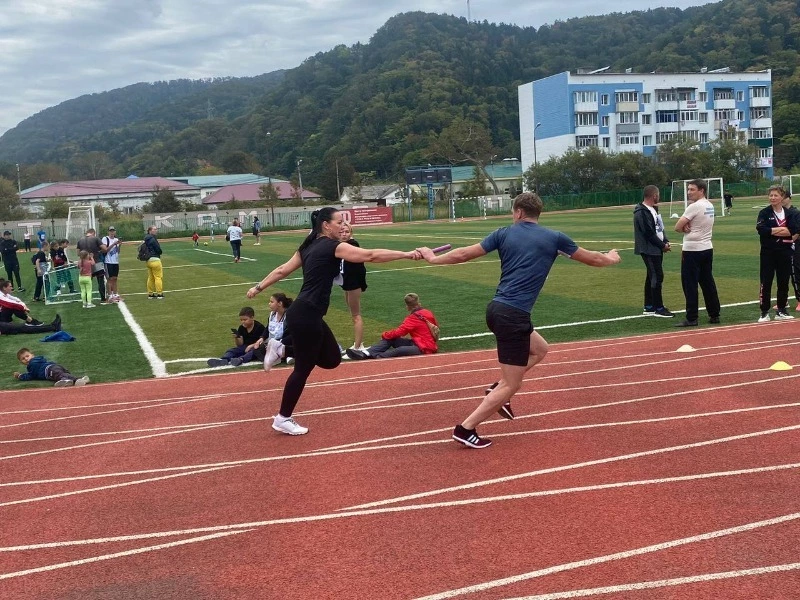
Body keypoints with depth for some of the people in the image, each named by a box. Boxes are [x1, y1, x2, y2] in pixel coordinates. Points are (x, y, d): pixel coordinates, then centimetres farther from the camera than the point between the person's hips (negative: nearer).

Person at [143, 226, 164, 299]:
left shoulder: (147, 239, 13)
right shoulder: (152, 239, -15)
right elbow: (158, 249, -16)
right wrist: (160, 252, 8)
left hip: (148, 260, 9)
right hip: (154, 259, -9)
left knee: (150, 278, 13)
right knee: (158, 277, -4)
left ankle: (150, 294, 17)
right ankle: (159, 294, -3)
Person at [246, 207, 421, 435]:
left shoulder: (309, 246, 14)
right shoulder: (332, 247, -12)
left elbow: (282, 270, 17)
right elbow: (370, 255, -17)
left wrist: (258, 287, 25)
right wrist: (406, 254, -17)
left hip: (305, 314, 9)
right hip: (305, 315, -9)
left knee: (332, 359, 14)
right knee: (303, 368, 3)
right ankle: (283, 419, 15)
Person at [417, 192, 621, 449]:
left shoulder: (504, 233, 9)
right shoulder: (554, 238, 3)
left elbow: (463, 254, 11)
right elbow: (591, 258, 18)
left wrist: (433, 258, 27)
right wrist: (611, 258, 40)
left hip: (496, 309, 6)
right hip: (513, 315, -6)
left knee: (539, 349, 28)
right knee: (511, 385, 3)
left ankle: (498, 389, 19)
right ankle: (465, 429, 0)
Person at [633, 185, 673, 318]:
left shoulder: (653, 210, 15)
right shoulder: (642, 212, -17)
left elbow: (660, 228, 18)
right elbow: (649, 233, -21)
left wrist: (665, 241, 2)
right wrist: (662, 245, -14)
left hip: (657, 249, 10)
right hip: (649, 250, -10)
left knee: (652, 276, 12)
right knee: (657, 277, -8)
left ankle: (649, 307, 19)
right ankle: (658, 308, -3)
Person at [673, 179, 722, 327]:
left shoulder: (694, 207, -15)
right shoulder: (710, 206, 12)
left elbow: (677, 227, -15)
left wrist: (685, 228, 6)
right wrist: (690, 227, -3)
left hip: (692, 250, -9)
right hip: (707, 248, 9)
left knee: (690, 284, -4)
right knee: (708, 283, 13)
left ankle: (691, 318, -3)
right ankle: (714, 315, 17)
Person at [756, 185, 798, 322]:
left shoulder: (791, 213, 4)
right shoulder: (764, 213, -1)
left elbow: (796, 229, -12)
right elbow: (761, 229, -18)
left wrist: (773, 231, -19)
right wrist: (782, 230, -18)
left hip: (785, 252, 2)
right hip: (768, 252, -2)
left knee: (784, 282, 8)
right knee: (765, 282, -3)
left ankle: (781, 311, 20)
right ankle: (764, 312, 3)